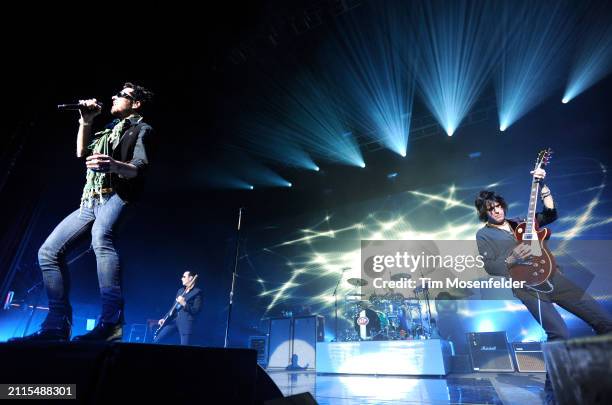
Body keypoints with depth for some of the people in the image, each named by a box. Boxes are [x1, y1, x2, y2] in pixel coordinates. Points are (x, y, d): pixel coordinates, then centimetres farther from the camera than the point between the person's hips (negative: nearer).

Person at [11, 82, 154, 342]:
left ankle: (111, 322, -45)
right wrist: (86, 121, 15)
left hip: (116, 195, -9)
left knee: (101, 238, -38)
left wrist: (114, 166, -33)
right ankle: (58, 325, 1)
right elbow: (81, 152, 23)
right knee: (49, 251, 1)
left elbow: (139, 168, -11)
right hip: (91, 200, 9)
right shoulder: (109, 130, 31)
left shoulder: (141, 129, 6)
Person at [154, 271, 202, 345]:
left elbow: (196, 310, -11)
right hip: (174, 320, 7)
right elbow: (174, 307, 20)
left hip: (186, 322, -7)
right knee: (156, 340, 1)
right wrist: (165, 319, 9)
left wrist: (184, 303, -19)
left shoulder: (197, 292, -5)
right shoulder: (180, 290, 17)